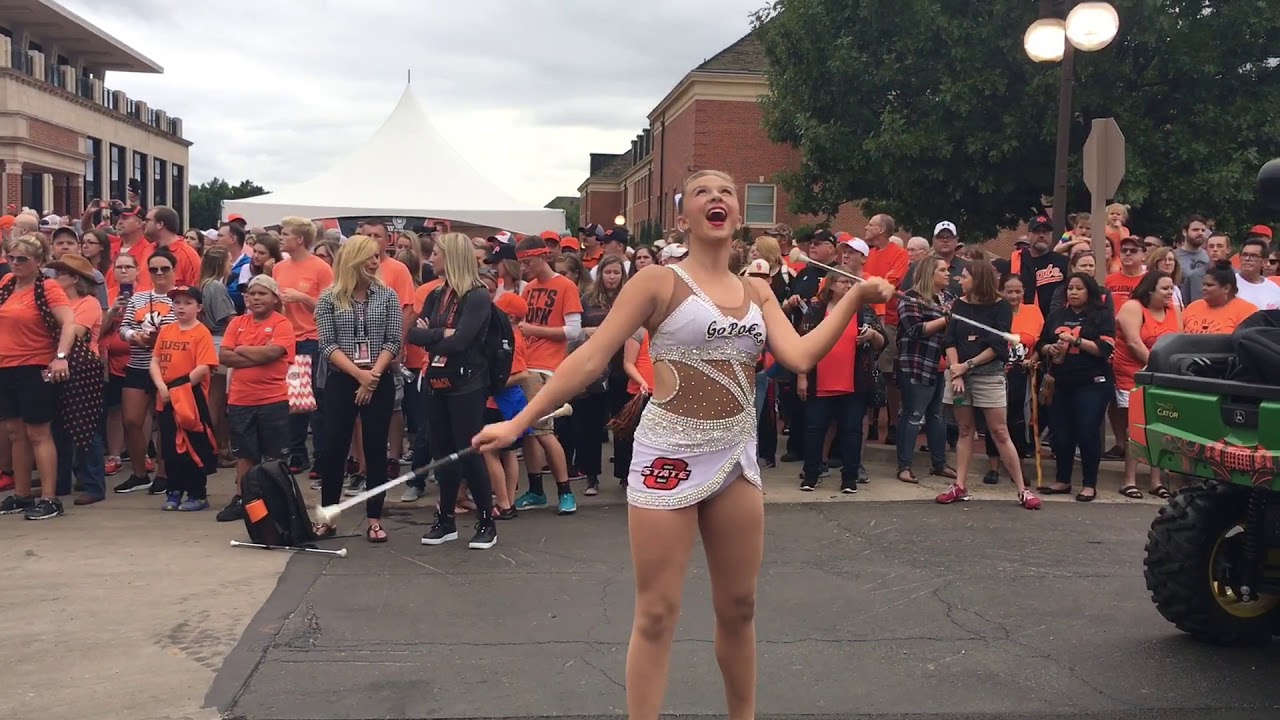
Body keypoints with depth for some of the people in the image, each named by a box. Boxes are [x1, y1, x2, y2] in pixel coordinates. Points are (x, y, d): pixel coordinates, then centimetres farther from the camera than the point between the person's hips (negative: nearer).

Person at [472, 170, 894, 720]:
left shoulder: (758, 292, 9)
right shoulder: (659, 281, -7)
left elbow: (800, 358, -3)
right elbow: (590, 359, -10)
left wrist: (855, 299, -7)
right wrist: (518, 422, -14)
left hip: (736, 455, 5)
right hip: (670, 454, -5)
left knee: (739, 606, 15)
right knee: (657, 613, -1)